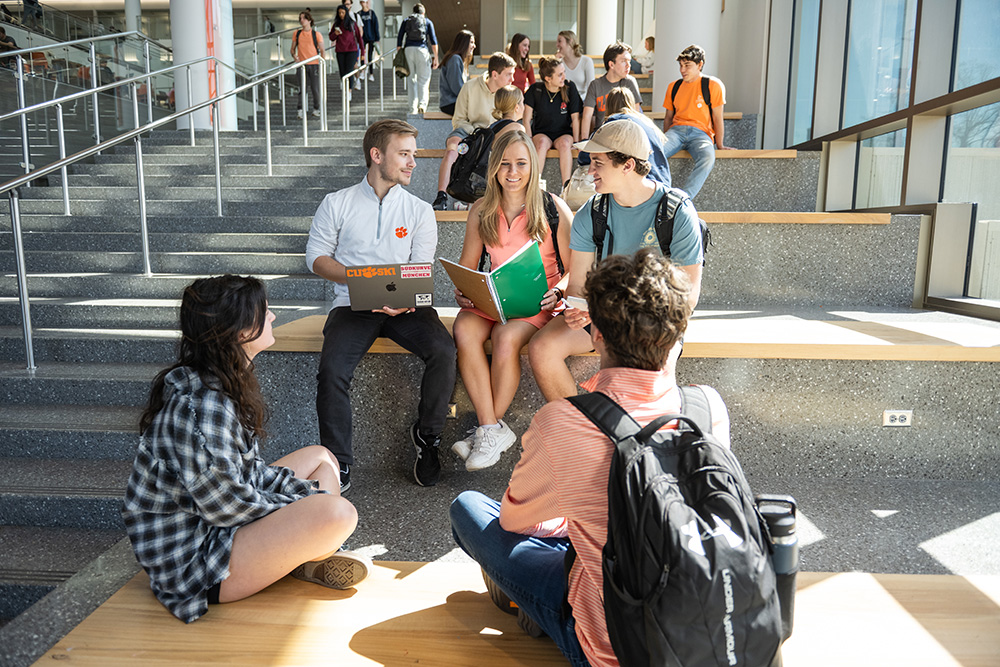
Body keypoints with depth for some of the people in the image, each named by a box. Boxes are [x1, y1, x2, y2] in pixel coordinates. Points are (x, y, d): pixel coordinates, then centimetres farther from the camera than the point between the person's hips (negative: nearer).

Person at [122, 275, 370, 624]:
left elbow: (250, 470, 10)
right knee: (337, 513, -29)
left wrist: (310, 493, 0)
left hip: (214, 523, 10)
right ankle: (301, 561, 4)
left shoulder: (221, 386, 4)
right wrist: (305, 511, -11)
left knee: (321, 457, 17)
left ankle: (311, 554, -1)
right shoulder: (200, 406, -28)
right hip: (193, 562, -10)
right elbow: (227, 505, -25)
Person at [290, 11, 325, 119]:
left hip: (314, 65, -1)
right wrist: (294, 56, -8)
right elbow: (293, 48, 14)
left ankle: (316, 109, 17)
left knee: (315, 88, 2)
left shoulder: (316, 34, 2)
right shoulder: (297, 34, 9)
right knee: (302, 88, -3)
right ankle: (301, 110, -1)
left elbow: (322, 50, 3)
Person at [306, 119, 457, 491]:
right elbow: (316, 257, 8)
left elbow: (422, 272, 6)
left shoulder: (420, 211, 13)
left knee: (443, 350, -27)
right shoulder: (337, 204, 12)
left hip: (405, 307, 1)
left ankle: (426, 436, -5)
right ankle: (338, 463, -11)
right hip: (353, 305, -1)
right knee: (331, 368, -28)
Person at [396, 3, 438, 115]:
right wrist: (436, 58, 5)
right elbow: (433, 40, 5)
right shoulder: (428, 22, 16)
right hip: (422, 49, -2)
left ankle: (413, 108, 4)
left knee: (412, 79, 9)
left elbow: (399, 39, 12)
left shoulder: (406, 21, 20)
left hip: (408, 49, 2)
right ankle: (422, 105, -20)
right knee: (423, 79, 1)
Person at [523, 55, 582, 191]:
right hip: (541, 132, 0)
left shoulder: (570, 87, -5)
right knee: (541, 143, -36)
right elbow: (527, 119, -2)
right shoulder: (535, 90, -6)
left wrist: (576, 142, -6)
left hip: (564, 133, 0)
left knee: (564, 144, -35)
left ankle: (566, 186, -35)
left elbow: (575, 118, -1)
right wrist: (529, 140, -12)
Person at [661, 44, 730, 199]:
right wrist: (667, 140, 13)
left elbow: (717, 119, 4)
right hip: (676, 130, 3)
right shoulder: (674, 87, 17)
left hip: (700, 132, -3)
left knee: (708, 157, -39)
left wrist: (720, 145, 2)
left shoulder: (713, 85, 5)